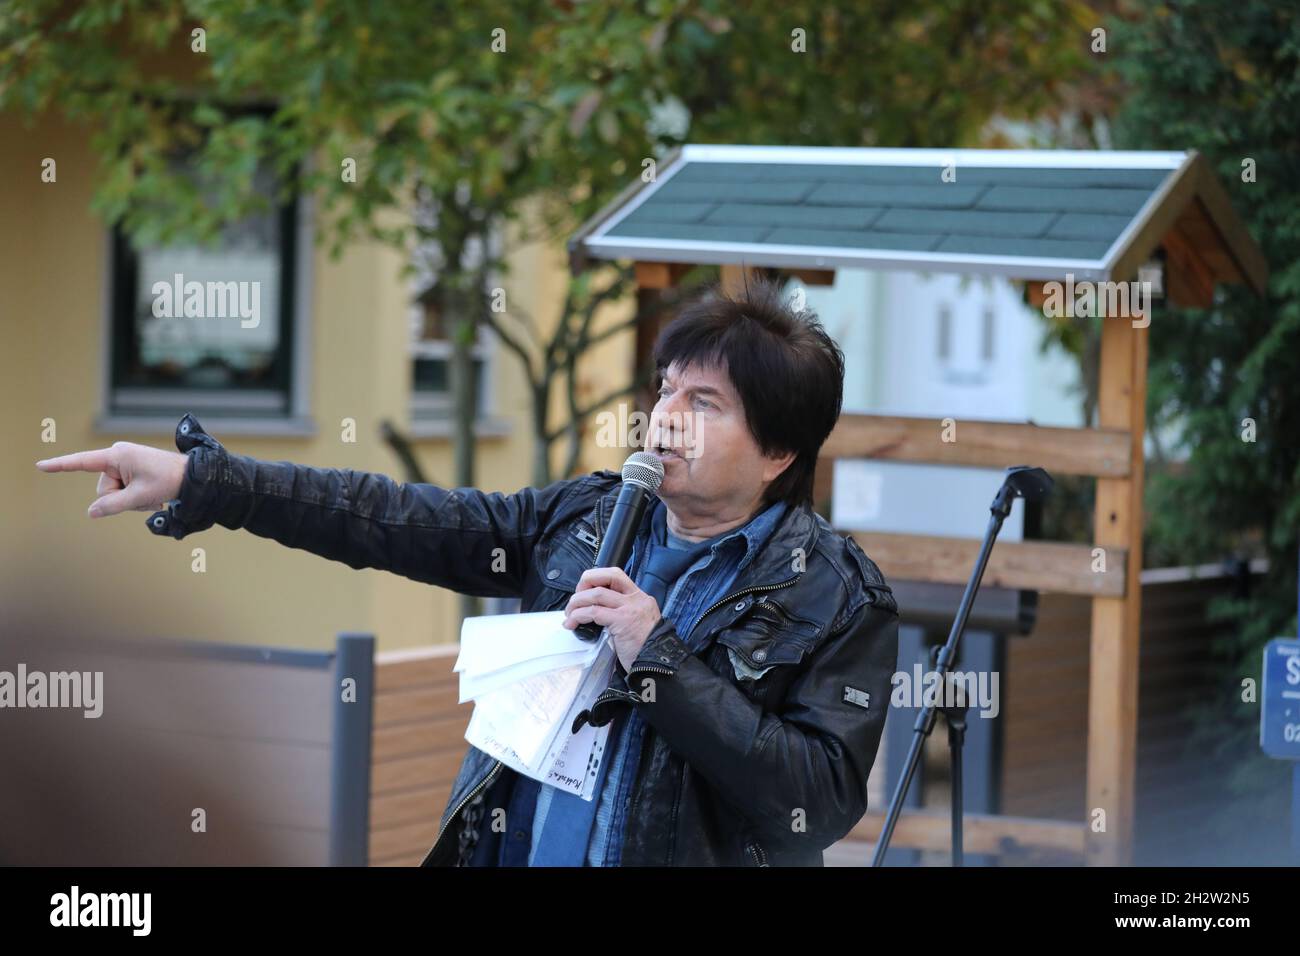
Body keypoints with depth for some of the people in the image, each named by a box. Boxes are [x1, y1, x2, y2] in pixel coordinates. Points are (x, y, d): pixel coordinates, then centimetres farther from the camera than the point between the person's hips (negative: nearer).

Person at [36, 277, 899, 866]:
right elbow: (395, 520, 3)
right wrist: (197, 480, -3)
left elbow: (824, 798, -17)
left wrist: (657, 660, -20)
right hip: (504, 847, 5)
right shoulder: (590, 515, 6)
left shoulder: (844, 598, -8)